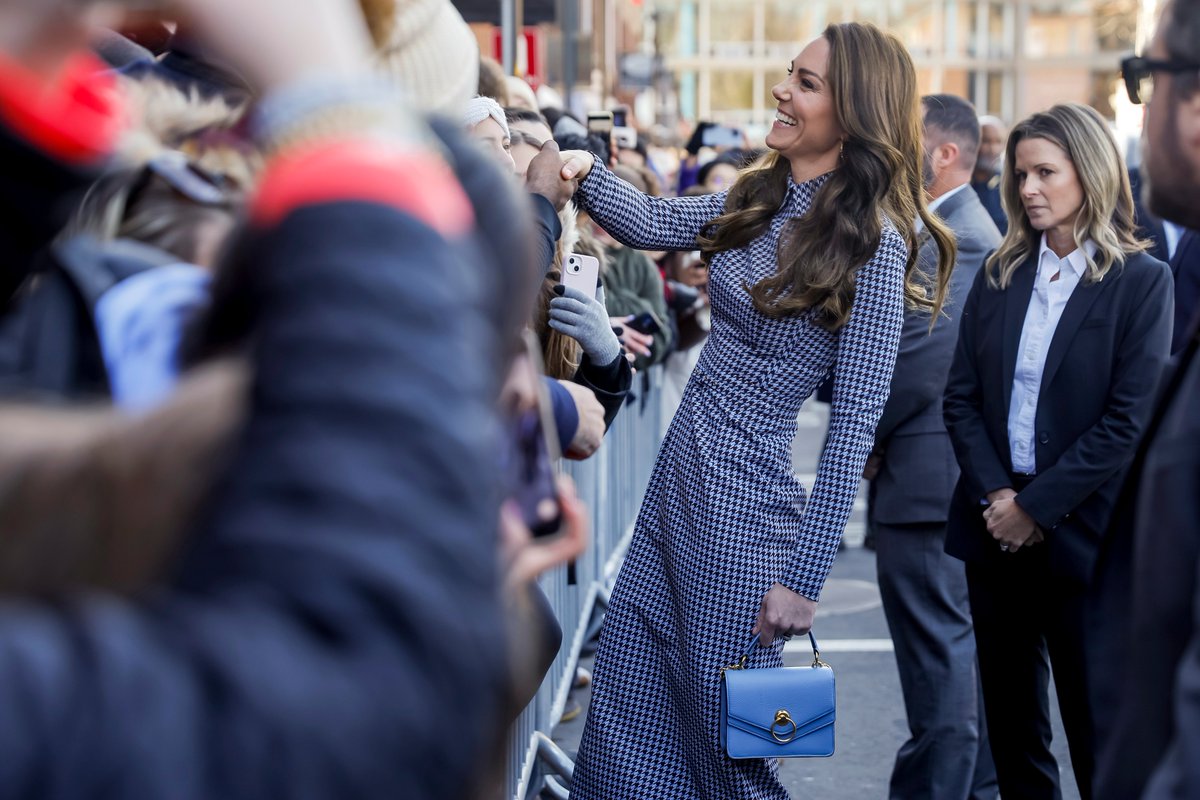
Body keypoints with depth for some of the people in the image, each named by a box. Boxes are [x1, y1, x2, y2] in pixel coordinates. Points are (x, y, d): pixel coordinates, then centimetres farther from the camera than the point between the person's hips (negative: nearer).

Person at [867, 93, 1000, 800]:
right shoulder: (958, 229, 15)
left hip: (924, 476, -11)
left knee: (937, 644, -3)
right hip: (949, 475, 11)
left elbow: (919, 364, -23)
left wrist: (865, 439, -9)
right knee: (961, 639, 17)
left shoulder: (957, 241, -18)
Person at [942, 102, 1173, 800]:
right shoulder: (1001, 275, 9)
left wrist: (1036, 506, -14)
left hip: (1080, 534, -5)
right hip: (996, 531, 5)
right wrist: (995, 494, -9)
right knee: (1012, 726, 12)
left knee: (1097, 736, 0)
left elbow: (1130, 420, -12)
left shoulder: (1141, 281, -5)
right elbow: (962, 396, 5)